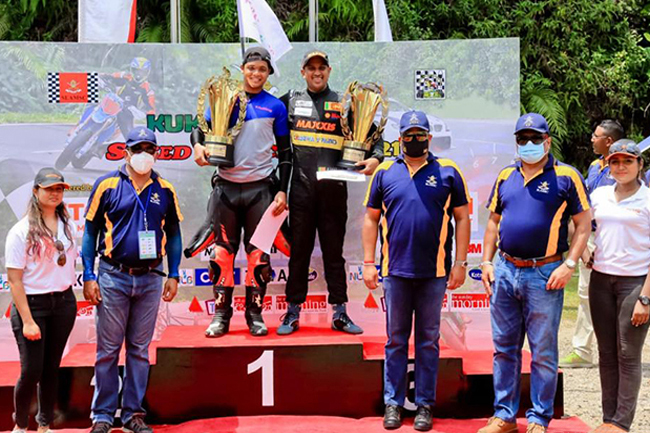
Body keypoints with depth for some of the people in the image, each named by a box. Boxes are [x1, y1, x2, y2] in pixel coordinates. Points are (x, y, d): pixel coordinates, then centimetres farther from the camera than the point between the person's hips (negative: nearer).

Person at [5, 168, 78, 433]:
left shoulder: (66, 226, 7)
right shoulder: (21, 231, -8)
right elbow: (14, 280, -10)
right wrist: (27, 320, -15)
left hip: (64, 303, 4)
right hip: (31, 303, -4)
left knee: (52, 368, 9)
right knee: (31, 371, -4)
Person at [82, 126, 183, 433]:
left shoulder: (165, 190, 6)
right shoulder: (107, 185, -3)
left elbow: (173, 233, 12)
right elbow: (91, 231, 0)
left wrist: (173, 275, 6)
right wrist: (89, 276, -5)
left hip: (150, 279, 3)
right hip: (113, 277, -2)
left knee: (140, 350, 10)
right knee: (108, 349, 3)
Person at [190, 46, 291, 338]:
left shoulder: (275, 106, 5)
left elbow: (285, 152, 7)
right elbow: (201, 127, 10)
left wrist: (282, 191, 0)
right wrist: (198, 145, -13)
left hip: (260, 188, -1)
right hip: (226, 186, 1)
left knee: (258, 252, 1)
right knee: (223, 249, 2)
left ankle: (255, 314, 11)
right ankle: (221, 315, 10)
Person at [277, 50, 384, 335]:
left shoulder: (344, 103, 9)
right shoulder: (291, 100, 12)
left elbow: (373, 134, 11)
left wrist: (375, 157, -8)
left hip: (333, 188, 0)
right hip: (301, 187, 0)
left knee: (334, 251, 6)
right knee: (299, 250, 4)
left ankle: (339, 312, 12)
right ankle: (293, 313, 10)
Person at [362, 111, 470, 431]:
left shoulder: (447, 172, 2)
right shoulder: (385, 172, 6)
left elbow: (462, 218, 4)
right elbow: (371, 219, 9)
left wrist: (460, 263, -2)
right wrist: (368, 263, 3)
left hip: (435, 272, -1)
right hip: (395, 271, 1)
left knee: (428, 340, 8)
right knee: (396, 339, 9)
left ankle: (424, 405, 17)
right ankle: (393, 403, 18)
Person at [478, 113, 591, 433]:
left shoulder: (566, 176, -3)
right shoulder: (506, 176, 11)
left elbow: (583, 225, -4)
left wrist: (569, 265, -13)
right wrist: (487, 262, 8)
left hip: (544, 275, -5)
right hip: (505, 272, 5)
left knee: (543, 353, 4)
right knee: (504, 348, 11)